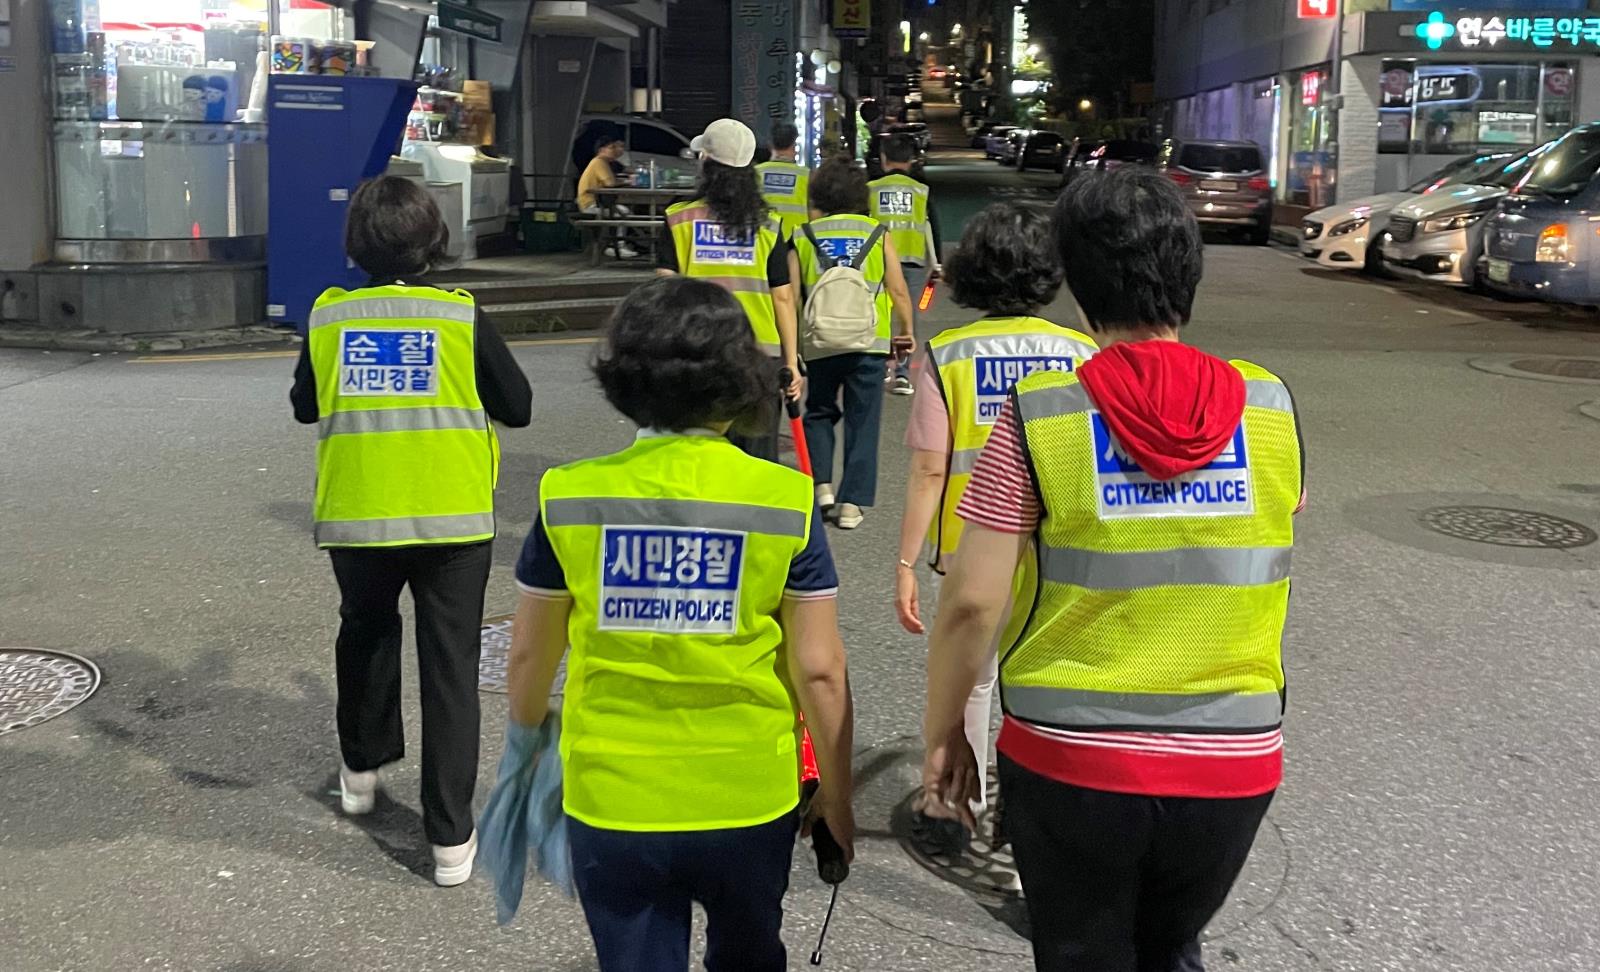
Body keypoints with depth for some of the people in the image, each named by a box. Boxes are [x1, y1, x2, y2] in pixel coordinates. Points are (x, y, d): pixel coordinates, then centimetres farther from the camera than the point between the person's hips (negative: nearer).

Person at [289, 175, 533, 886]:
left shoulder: (327, 316, -2)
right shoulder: (462, 318, -8)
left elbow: (304, 406, 12)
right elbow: (518, 408, 0)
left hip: (356, 516, 2)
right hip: (453, 518, -2)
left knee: (365, 634, 27)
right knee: (450, 667, 4)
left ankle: (361, 767, 44)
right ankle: (451, 838, 5)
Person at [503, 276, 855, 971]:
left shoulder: (570, 497, -8)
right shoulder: (785, 500, -11)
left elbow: (530, 655, 2)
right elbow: (818, 672, -9)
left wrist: (526, 734, 23)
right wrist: (837, 795, 5)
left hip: (609, 805, 0)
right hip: (749, 803, 0)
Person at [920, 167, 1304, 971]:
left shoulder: (1039, 416, -11)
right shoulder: (1271, 409, -2)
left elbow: (972, 601, -12)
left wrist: (942, 733, 1)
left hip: (1069, 760, -2)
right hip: (1233, 766, 3)